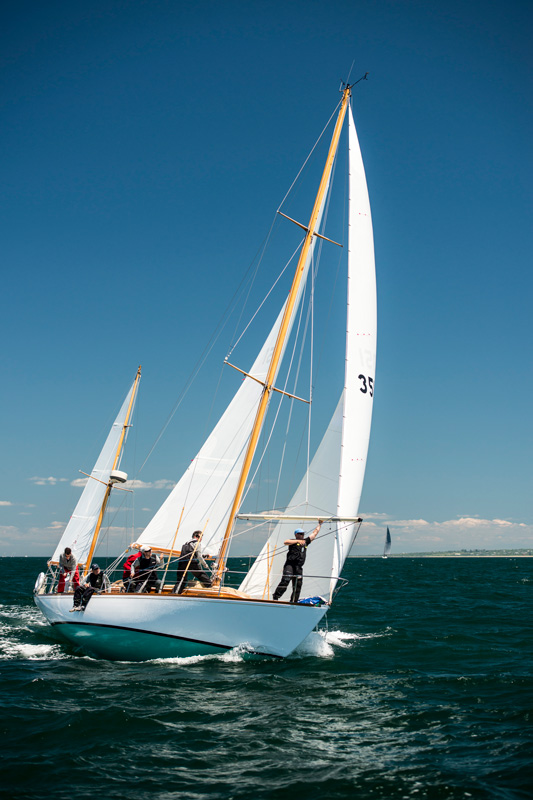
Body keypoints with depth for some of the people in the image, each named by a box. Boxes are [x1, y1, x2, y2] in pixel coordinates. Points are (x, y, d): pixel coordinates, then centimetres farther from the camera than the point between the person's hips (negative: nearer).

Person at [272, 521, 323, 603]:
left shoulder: (305, 541, 22)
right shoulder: (293, 541, 5)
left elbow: (314, 533, 30)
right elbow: (285, 542, -16)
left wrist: (319, 524, 32)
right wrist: (297, 541, -18)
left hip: (299, 568, 6)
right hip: (290, 565, -6)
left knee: (297, 586, 4)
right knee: (285, 581, -20)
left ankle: (293, 602, 11)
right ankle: (275, 597, -14)